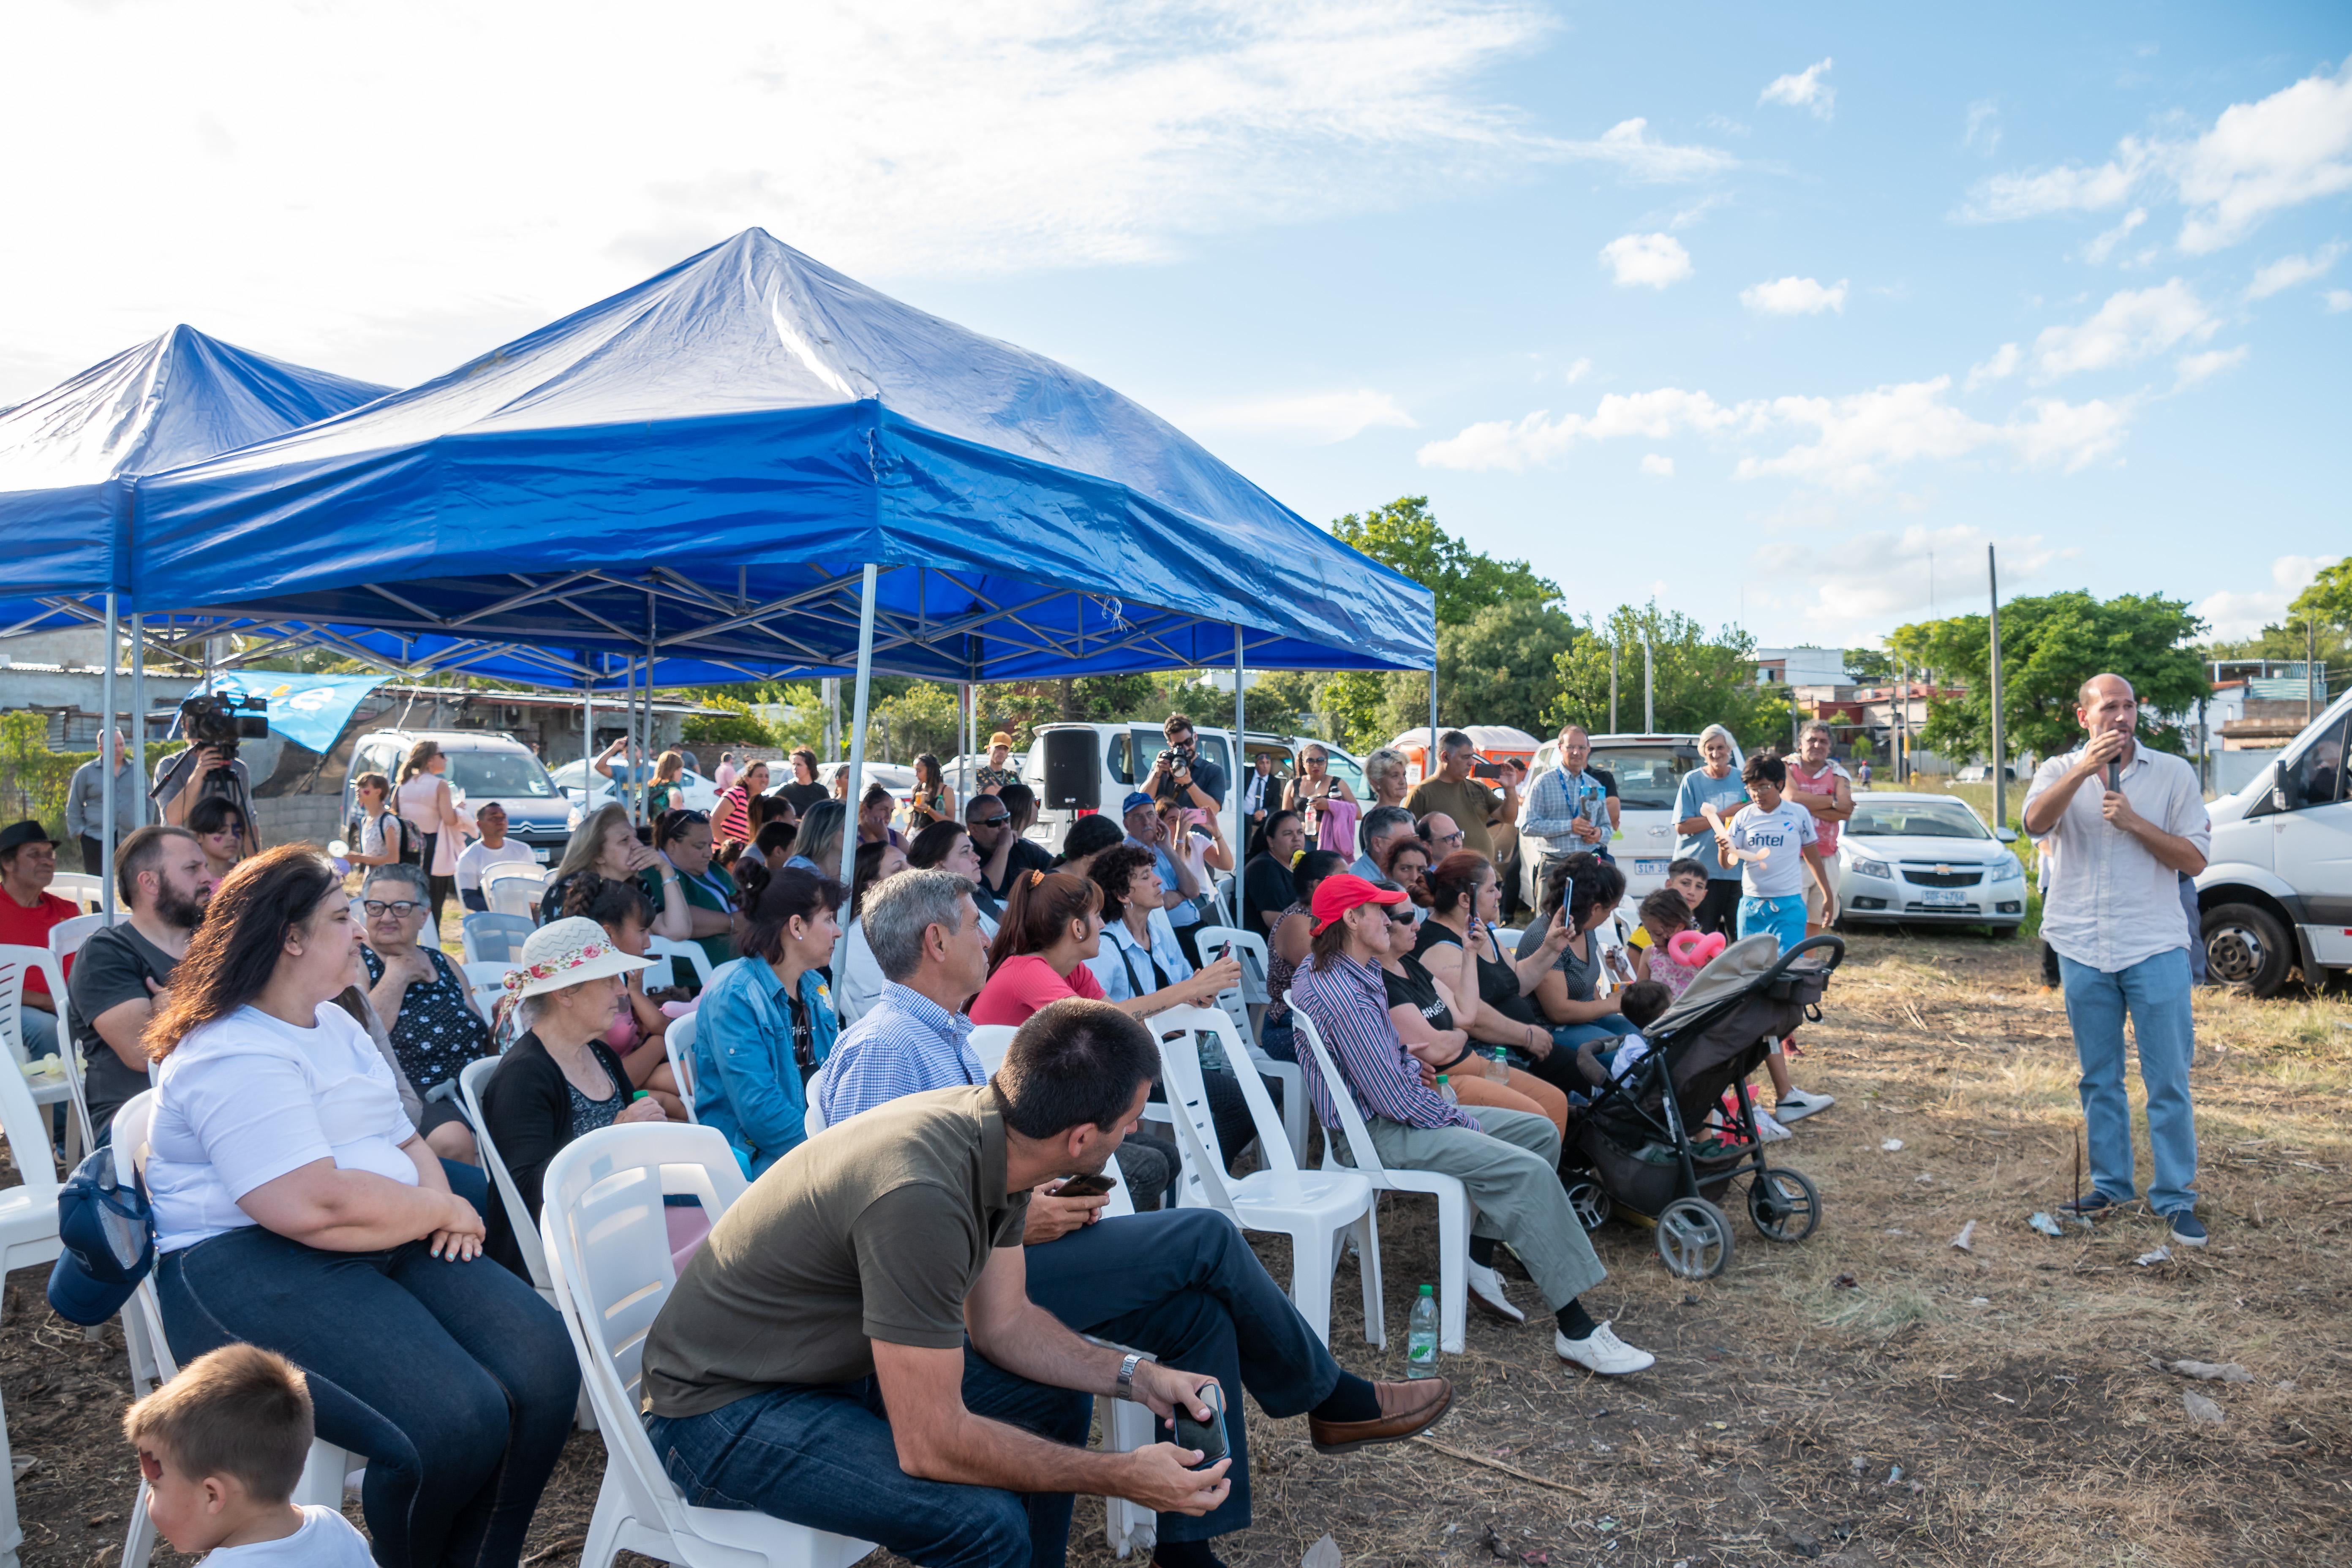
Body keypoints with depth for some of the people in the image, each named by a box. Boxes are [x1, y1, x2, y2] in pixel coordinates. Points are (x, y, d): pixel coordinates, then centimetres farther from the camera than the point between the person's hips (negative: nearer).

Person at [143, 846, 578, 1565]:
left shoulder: (334, 1024, 21)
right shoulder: (235, 1055, -12)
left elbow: (405, 1141, 23)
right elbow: (316, 1207, -23)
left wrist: (438, 1197, 0)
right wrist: (443, 1210, -9)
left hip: (390, 1240, 9)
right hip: (250, 1268, -8)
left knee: (544, 1365, -16)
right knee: (455, 1424, -28)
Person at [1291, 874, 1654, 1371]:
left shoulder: (1361, 974, 9)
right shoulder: (1342, 995, -24)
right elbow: (1396, 1100, -24)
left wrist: (1411, 1066, 6)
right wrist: (1463, 1123, -12)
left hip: (1398, 1109, 11)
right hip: (1373, 1131, -11)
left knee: (1540, 1133, 8)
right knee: (1527, 1170, -22)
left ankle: (1479, 1255, 9)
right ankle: (1576, 1330, -16)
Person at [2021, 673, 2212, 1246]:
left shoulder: (2173, 774, 3)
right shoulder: (2060, 771, 5)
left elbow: (2194, 859, -2)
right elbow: (2036, 822, -17)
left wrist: (2133, 822, -14)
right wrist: (2085, 769, -28)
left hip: (2155, 946, -1)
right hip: (2082, 948, 1)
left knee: (2169, 1080, 0)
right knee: (2098, 1079, 12)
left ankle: (2176, 1197, 9)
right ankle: (2110, 1184, 24)